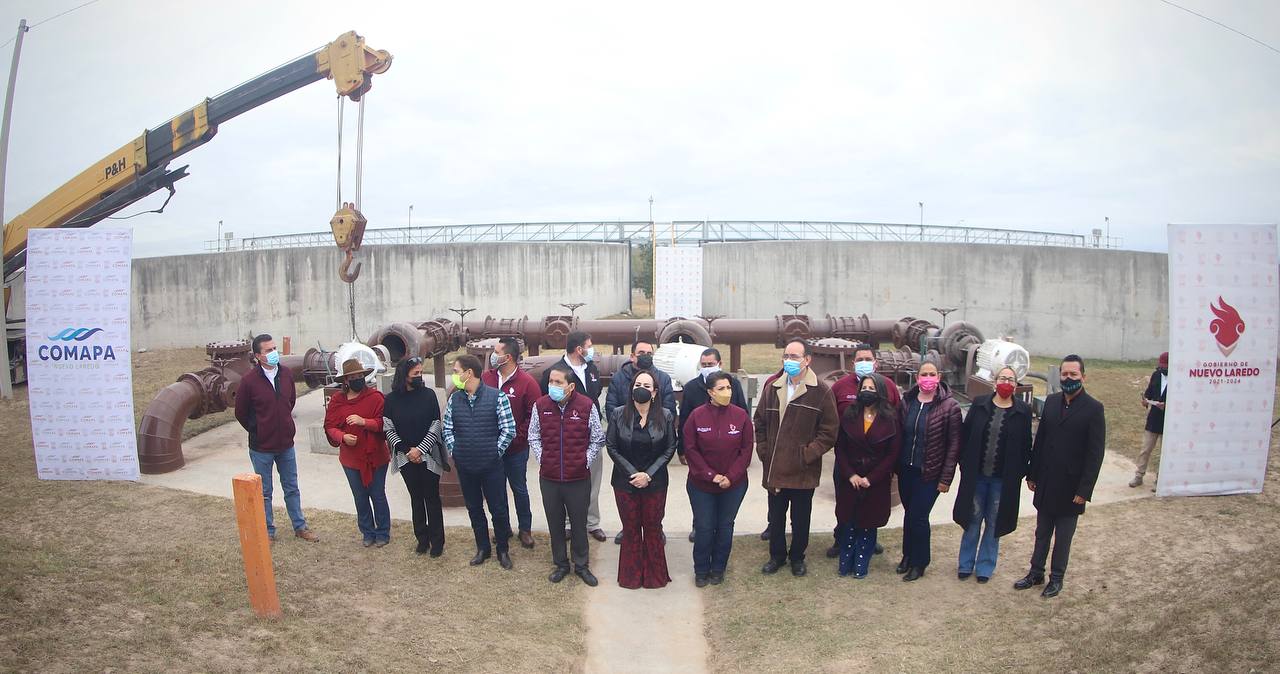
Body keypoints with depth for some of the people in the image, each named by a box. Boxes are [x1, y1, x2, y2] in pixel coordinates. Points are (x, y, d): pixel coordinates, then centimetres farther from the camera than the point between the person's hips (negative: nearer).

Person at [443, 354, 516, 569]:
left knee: (498, 509, 5)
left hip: (492, 465, -4)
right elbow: (448, 429, 10)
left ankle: (503, 550, 24)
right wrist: (454, 451, 0)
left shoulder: (496, 397, -11)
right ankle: (482, 548, 32)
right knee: (474, 509, 16)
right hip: (465, 466, 4)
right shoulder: (454, 399, 2)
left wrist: (495, 453, -9)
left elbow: (509, 430, -9)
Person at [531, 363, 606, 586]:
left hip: (578, 478, -2)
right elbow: (533, 437, 8)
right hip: (549, 477, 2)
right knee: (555, 523, 14)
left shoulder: (586, 406, -9)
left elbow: (598, 439, 2)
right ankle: (560, 564, 31)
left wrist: (585, 461, -3)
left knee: (579, 524, 11)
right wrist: (542, 459, -1)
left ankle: (582, 566, 27)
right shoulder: (541, 405, -4)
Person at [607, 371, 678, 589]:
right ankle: (631, 576, 24)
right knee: (631, 529, 10)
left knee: (653, 528, 10)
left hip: (655, 483, 0)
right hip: (625, 481, 0)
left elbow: (670, 449, -3)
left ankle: (654, 575, 25)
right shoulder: (619, 415, -4)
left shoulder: (666, 416, -4)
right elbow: (611, 446, -3)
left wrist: (648, 474, -11)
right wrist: (632, 473, -11)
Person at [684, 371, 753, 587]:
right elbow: (690, 449, -8)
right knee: (703, 528, 6)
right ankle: (701, 571, 24)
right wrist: (710, 475, -14)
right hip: (701, 484, -1)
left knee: (725, 528, 12)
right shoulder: (697, 415, -9)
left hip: (733, 485, 1)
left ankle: (718, 569, 29)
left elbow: (746, 449, -4)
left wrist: (731, 477, -11)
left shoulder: (740, 415, -6)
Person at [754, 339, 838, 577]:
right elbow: (760, 422, 12)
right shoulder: (772, 387, 2)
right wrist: (764, 451, 3)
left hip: (804, 472, -3)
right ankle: (777, 555, 34)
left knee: (800, 519, 13)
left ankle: (797, 557, 32)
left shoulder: (821, 392, -9)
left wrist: (807, 454, -12)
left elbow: (829, 431, -8)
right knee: (775, 517, 16)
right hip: (774, 468, 3)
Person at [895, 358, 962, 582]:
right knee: (909, 513, 13)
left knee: (918, 516, -2)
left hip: (929, 473, -4)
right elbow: (899, 434, 7)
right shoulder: (907, 401, 1)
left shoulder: (949, 406, -11)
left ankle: (919, 562, 17)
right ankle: (908, 555, 31)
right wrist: (895, 466, 4)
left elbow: (953, 444, -9)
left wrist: (946, 478, -9)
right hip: (906, 470, 4)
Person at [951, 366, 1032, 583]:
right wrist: (965, 465, -2)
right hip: (976, 475, 0)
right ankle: (965, 564, 24)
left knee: (994, 523, 10)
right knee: (973, 520, 10)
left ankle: (985, 567, 24)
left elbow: (1026, 446, 2)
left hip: (1004, 479, 0)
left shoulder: (1023, 412, -2)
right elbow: (965, 435, 2)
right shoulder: (979, 404, -2)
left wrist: (1020, 473, -3)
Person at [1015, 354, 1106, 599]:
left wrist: (1084, 489, -14)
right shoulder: (1051, 401, 3)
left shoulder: (1093, 409, -11)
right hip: (1045, 484, 4)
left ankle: (1056, 578, 25)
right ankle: (1036, 572, 29)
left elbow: (1096, 453, -12)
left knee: (1063, 536, 10)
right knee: (1042, 532, 16)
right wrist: (1032, 474, 7)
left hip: (1070, 487, -4)